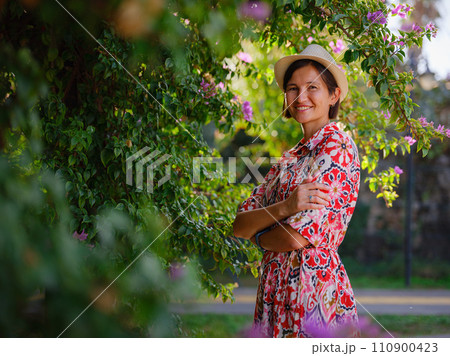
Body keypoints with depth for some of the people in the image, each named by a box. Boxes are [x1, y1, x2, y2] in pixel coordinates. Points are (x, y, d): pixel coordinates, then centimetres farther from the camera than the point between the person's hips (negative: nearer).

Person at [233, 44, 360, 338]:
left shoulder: (337, 147, -10)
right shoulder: (289, 159, 13)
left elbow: (299, 236, -19)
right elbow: (238, 225, 2)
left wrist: (257, 235, 1)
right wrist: (283, 208, -17)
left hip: (314, 292, -7)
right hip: (275, 289, 7)